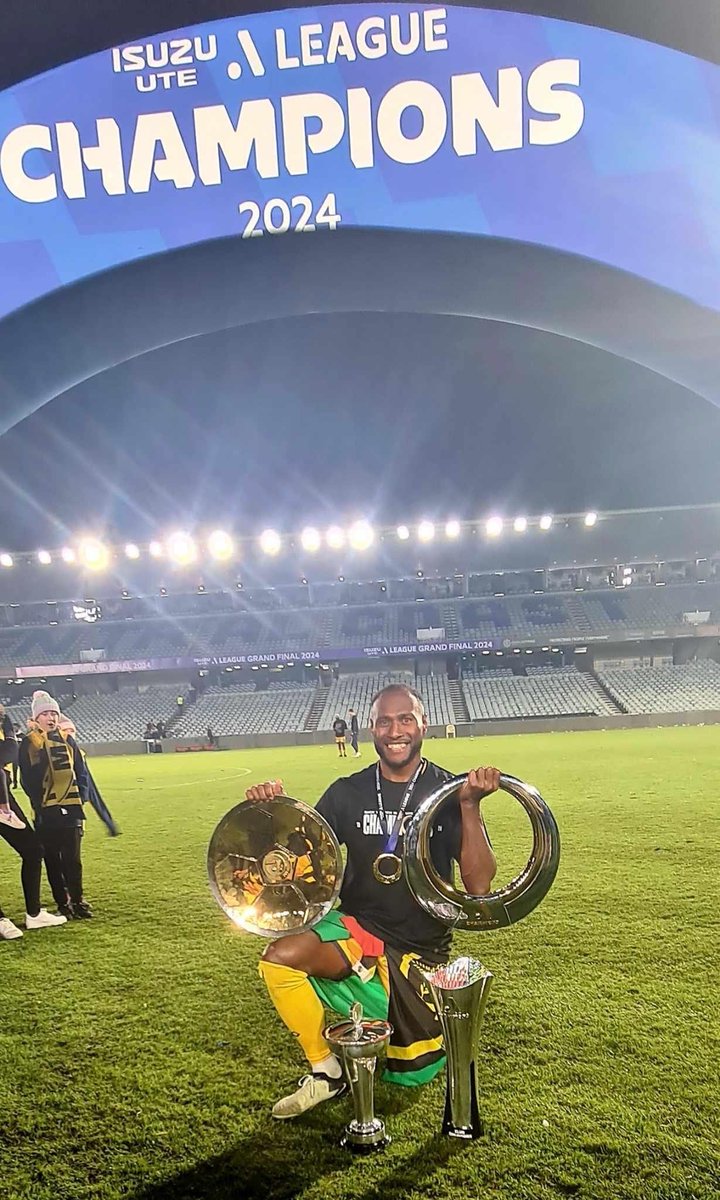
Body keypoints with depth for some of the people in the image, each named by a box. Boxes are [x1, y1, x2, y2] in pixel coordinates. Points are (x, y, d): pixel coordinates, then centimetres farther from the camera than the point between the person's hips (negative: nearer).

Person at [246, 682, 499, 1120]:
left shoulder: (448, 792, -10)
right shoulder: (349, 792, -3)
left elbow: (479, 884, -19)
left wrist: (470, 808, -32)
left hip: (421, 948, -1)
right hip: (357, 928, 1)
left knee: (413, 1075, 6)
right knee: (280, 957, -28)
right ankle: (327, 1072, -5)